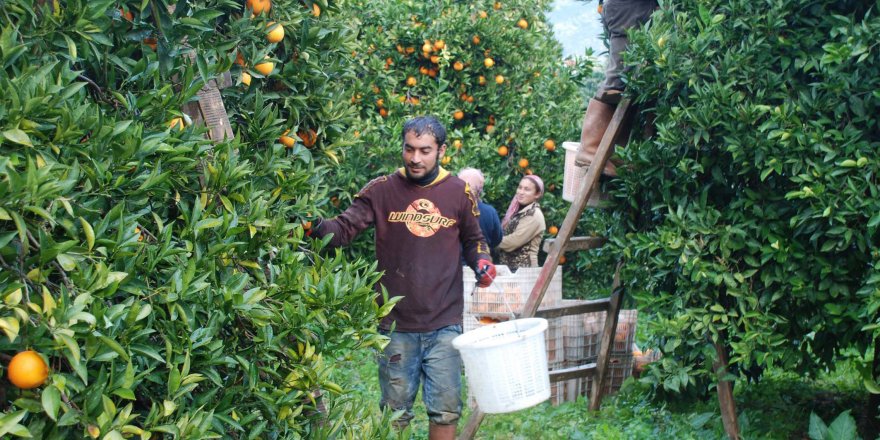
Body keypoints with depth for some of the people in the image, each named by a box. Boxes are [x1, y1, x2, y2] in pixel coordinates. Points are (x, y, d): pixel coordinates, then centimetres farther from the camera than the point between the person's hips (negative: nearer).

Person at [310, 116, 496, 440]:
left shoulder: (459, 193, 3)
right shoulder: (382, 190, -2)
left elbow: (472, 240, 16)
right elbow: (344, 228, -9)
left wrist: (481, 262, -4)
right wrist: (318, 227, -30)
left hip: (444, 325, 1)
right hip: (396, 326, 0)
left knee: (446, 410, 6)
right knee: (395, 412, 11)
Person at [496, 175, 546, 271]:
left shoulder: (534, 215, -13)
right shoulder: (517, 210, 15)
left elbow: (513, 241, -20)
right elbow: (506, 234, 13)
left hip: (523, 268, -9)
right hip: (507, 265, 9)